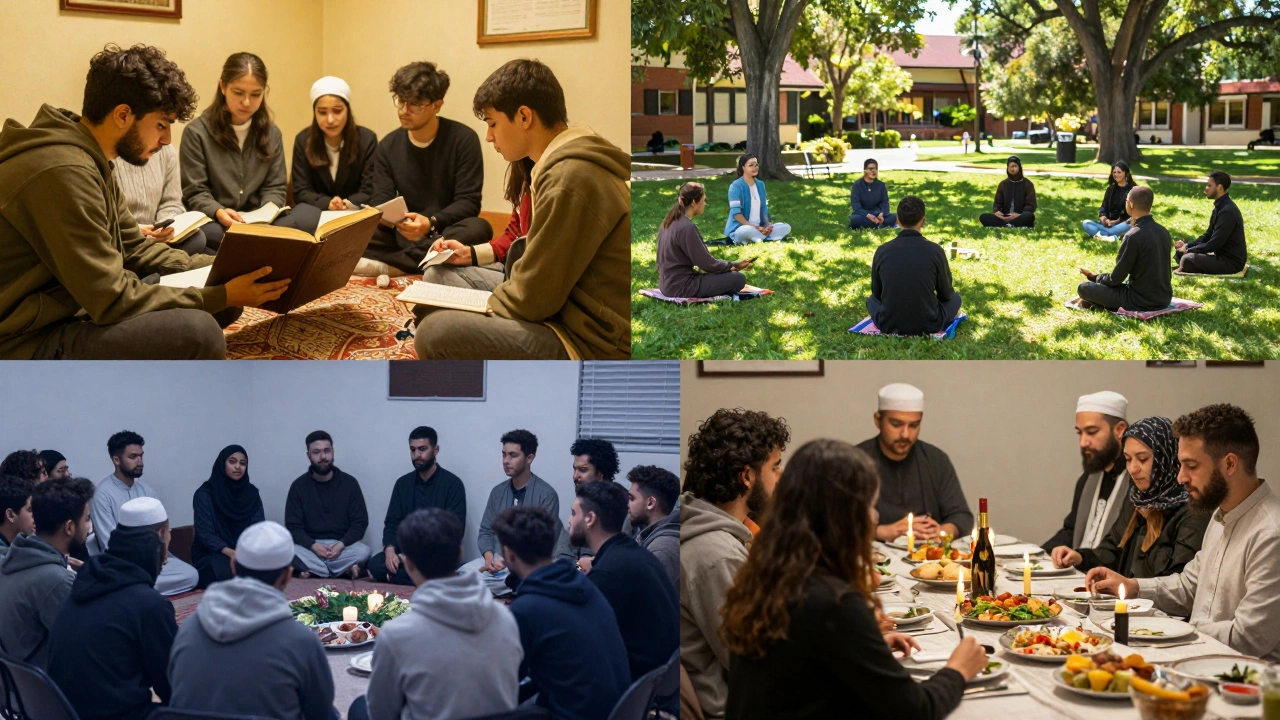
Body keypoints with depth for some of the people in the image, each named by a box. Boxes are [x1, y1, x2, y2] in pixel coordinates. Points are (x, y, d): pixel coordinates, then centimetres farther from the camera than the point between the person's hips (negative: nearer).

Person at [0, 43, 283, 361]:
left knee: (222, 304, 6)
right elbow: (112, 299, -23)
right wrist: (223, 295, -19)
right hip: (31, 344, -11)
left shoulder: (90, 160, 9)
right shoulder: (63, 172, -24)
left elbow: (135, 249, 18)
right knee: (196, 331, -27)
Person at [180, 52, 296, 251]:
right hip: (212, 222, -3)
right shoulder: (197, 132, -2)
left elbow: (275, 187, 11)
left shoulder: (271, 133, 12)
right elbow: (195, 193, -3)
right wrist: (218, 212, -25)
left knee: (291, 226, -31)